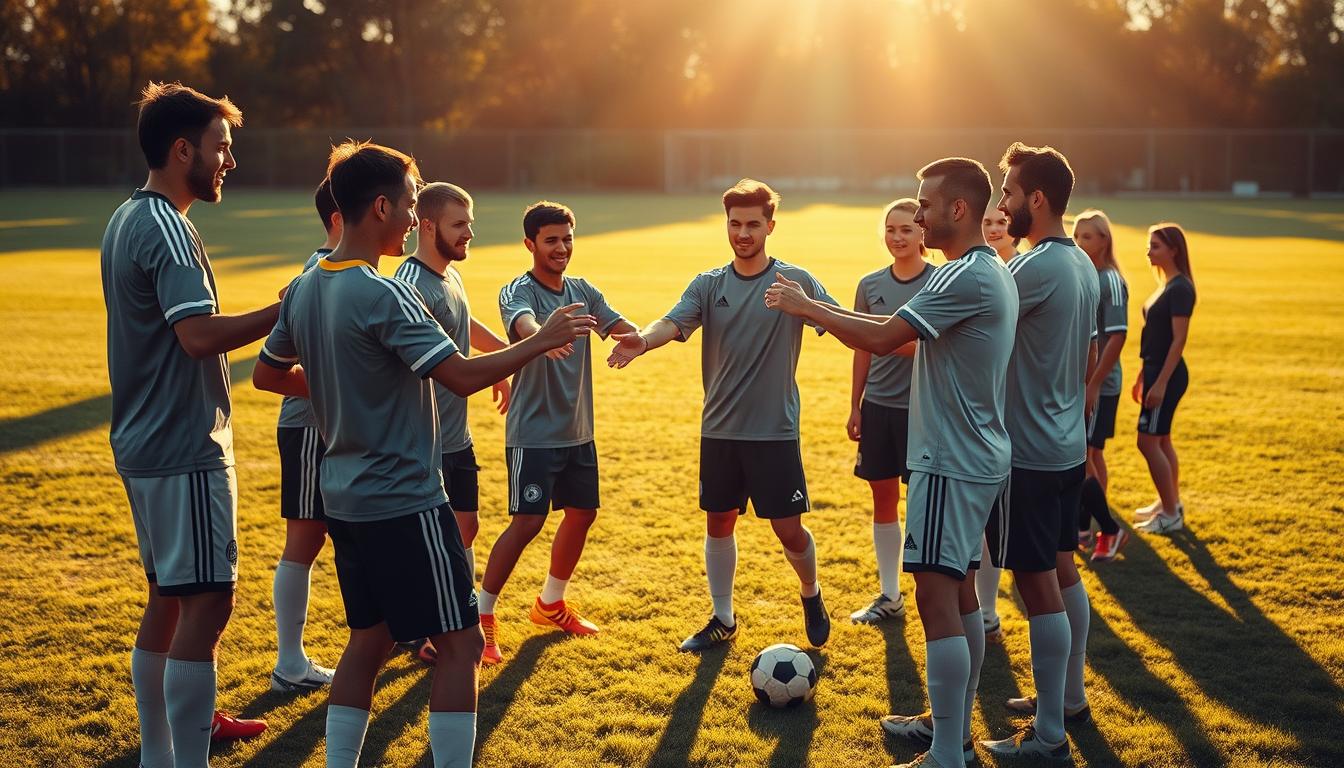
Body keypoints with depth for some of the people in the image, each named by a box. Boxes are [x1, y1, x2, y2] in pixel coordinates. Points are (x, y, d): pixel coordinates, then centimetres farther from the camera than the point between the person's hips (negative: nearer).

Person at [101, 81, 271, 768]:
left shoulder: (125, 220, 15)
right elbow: (199, 334, -27)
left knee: (169, 597, 17)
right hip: (185, 449, -10)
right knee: (207, 601, -8)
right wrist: (283, 312, -19)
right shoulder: (166, 229, -16)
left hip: (145, 445, 10)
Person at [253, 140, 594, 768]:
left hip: (345, 498, 9)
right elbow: (462, 375, -24)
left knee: (369, 639, 17)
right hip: (405, 502, -9)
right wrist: (541, 342, -13)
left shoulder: (304, 290, 5)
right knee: (460, 644, 1)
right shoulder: (383, 297, -20)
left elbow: (267, 375, 17)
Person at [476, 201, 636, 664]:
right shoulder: (518, 291, -14)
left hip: (577, 430, 7)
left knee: (582, 514, 14)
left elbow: (621, 327, -7)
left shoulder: (583, 292, 7)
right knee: (527, 522, -12)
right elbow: (522, 323, -37)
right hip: (533, 432, -7)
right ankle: (481, 616, 1)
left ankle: (550, 604, 33)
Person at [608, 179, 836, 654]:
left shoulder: (795, 281, -4)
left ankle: (810, 593, 30)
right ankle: (723, 620, 27)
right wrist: (642, 340, -37)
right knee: (719, 523, 11)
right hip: (719, 430, 3)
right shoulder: (708, 285, 3)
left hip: (775, 431, -3)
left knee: (788, 528, -1)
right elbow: (674, 322, -14)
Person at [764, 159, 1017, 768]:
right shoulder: (989, 271, 14)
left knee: (936, 595, -10)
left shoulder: (967, 277, -19)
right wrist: (822, 312, 11)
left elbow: (883, 338, -22)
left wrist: (807, 308, -9)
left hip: (952, 463, -11)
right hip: (976, 460, 11)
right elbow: (908, 339, 16)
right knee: (958, 591, 17)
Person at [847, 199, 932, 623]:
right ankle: (889, 596, 21)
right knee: (883, 499, 10)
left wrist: (897, 340, -24)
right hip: (877, 405, 5)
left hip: (921, 407, -5)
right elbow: (863, 349, 13)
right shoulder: (871, 285, 8)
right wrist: (855, 406, 11)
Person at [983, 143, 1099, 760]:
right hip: (1068, 447, 10)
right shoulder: (1082, 265, 10)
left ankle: (1048, 737, 2)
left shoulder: (1038, 269, -20)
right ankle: (1068, 696, 32)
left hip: (1028, 454, -10)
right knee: (1063, 572, 19)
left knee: (1037, 584, -4)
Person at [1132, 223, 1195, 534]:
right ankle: (1171, 503, 28)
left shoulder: (1180, 288, -16)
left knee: (1148, 442, -7)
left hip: (1168, 375, -10)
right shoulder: (1165, 285, 12)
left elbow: (1179, 339, -20)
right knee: (1161, 441, 17)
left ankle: (1171, 516, 0)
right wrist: (1143, 376, 21)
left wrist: (1160, 382, -22)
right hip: (1157, 371, 10)